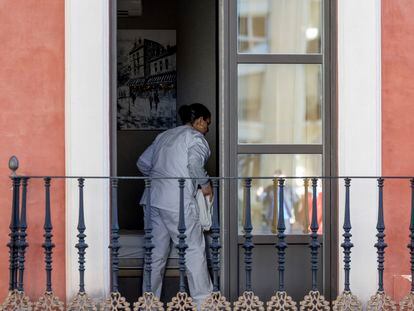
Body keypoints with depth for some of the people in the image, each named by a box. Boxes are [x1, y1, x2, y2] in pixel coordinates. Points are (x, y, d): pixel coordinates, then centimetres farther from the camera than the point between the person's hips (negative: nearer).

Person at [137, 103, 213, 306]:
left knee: (156, 253, 11)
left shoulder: (164, 136, 22)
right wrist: (205, 184, -4)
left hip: (153, 198, 7)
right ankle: (202, 301, -2)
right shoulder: (195, 137, 0)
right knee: (194, 251, -1)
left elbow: (143, 163, 21)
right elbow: (195, 163, -18)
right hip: (177, 201, -7)